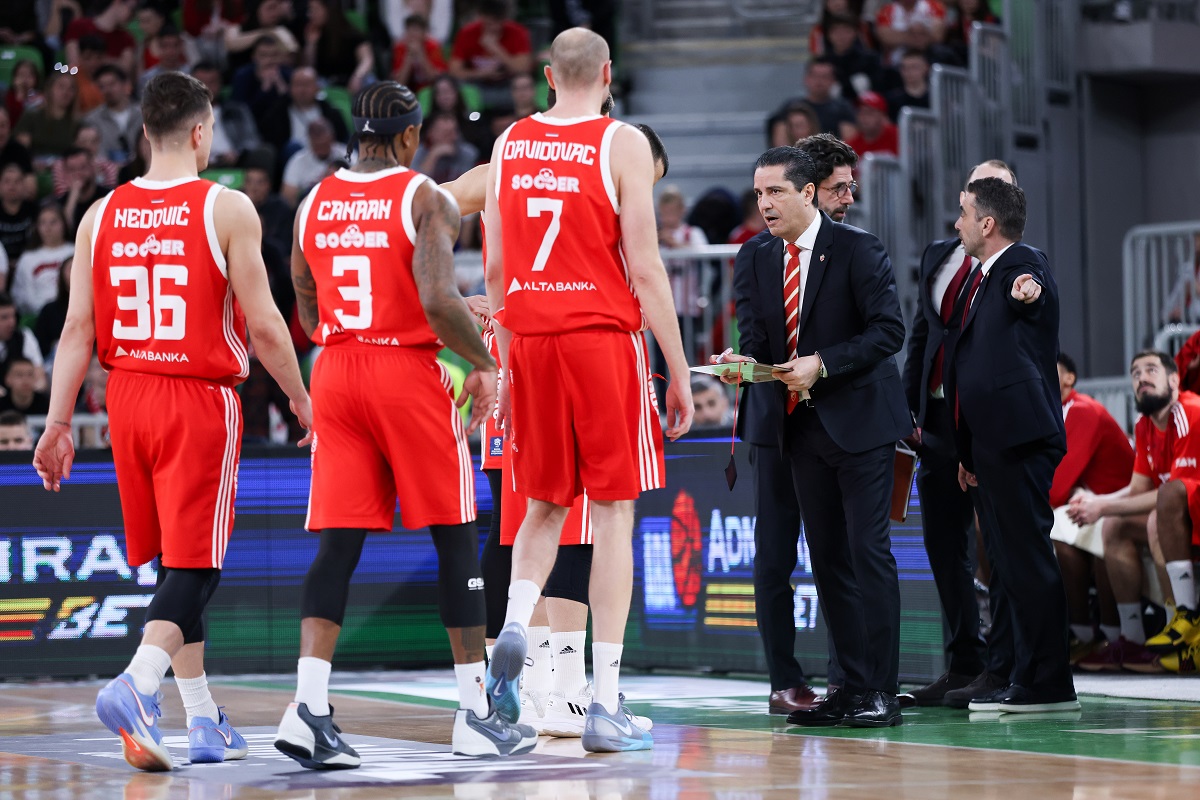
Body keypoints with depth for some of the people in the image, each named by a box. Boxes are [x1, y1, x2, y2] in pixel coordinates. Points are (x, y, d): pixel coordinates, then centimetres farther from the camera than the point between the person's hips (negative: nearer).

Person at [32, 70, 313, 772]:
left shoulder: (101, 215, 4)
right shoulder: (227, 209, -8)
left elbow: (78, 329, 2)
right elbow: (263, 325, -9)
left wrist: (58, 423, 5)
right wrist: (300, 398, 5)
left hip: (128, 398, 5)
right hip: (201, 400, -5)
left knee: (172, 562, 16)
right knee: (194, 564, -4)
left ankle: (205, 720, 22)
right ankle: (136, 686, -27)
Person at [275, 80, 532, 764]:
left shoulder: (315, 204, 10)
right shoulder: (426, 199, -7)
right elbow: (439, 301, -20)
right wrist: (484, 363, -6)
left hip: (336, 373, 5)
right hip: (408, 373, -5)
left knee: (339, 543, 2)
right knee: (456, 539, 5)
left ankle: (309, 706, -13)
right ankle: (477, 714, 7)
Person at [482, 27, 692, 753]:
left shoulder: (510, 144, 8)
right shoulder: (622, 144, -5)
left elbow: (495, 268, 11)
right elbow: (645, 269, -8)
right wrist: (680, 373, -3)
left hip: (530, 341, 4)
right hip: (603, 339, -4)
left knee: (545, 506, 19)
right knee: (613, 515, 1)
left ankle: (514, 627, -8)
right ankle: (605, 704, -1)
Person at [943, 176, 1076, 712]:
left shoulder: (1025, 265, -7)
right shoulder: (977, 278, 21)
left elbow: (1026, 286, -32)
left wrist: (1026, 291, -56)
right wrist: (966, 451, 23)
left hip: (1020, 439, -11)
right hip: (988, 442, 11)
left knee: (1027, 559, -11)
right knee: (1004, 564, 14)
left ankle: (1046, 683, -10)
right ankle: (1015, 676, 20)